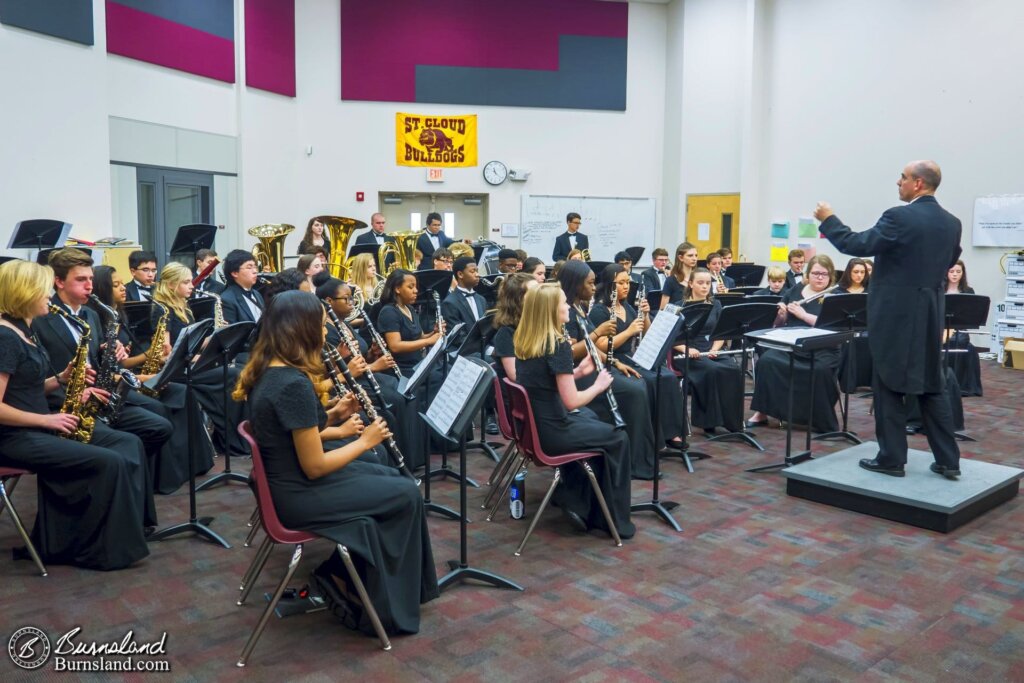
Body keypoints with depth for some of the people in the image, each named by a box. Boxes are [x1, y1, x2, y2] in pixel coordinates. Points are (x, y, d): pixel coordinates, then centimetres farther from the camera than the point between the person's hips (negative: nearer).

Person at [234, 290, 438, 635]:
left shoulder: (264, 371, 2)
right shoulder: (294, 384, -27)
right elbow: (314, 467, -23)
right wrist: (365, 441, -9)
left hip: (284, 480, 9)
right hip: (298, 495, -9)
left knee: (392, 477, 17)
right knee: (405, 494, 1)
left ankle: (343, 574, 20)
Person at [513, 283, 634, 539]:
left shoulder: (523, 341, 3)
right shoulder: (558, 345, -22)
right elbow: (571, 401, -22)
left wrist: (578, 371, 6)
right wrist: (599, 385, -5)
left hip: (531, 425, 8)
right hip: (551, 432, -8)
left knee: (590, 418, 33)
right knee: (617, 438, 13)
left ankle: (571, 497, 29)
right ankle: (615, 520, 22)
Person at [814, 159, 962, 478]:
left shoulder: (900, 217, -15)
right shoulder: (951, 223, 8)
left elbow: (856, 245, -14)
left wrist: (828, 220, -1)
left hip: (897, 314, -7)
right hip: (930, 315, 7)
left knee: (889, 387, 3)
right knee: (931, 387, 13)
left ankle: (891, 459, 9)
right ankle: (948, 460, 15)